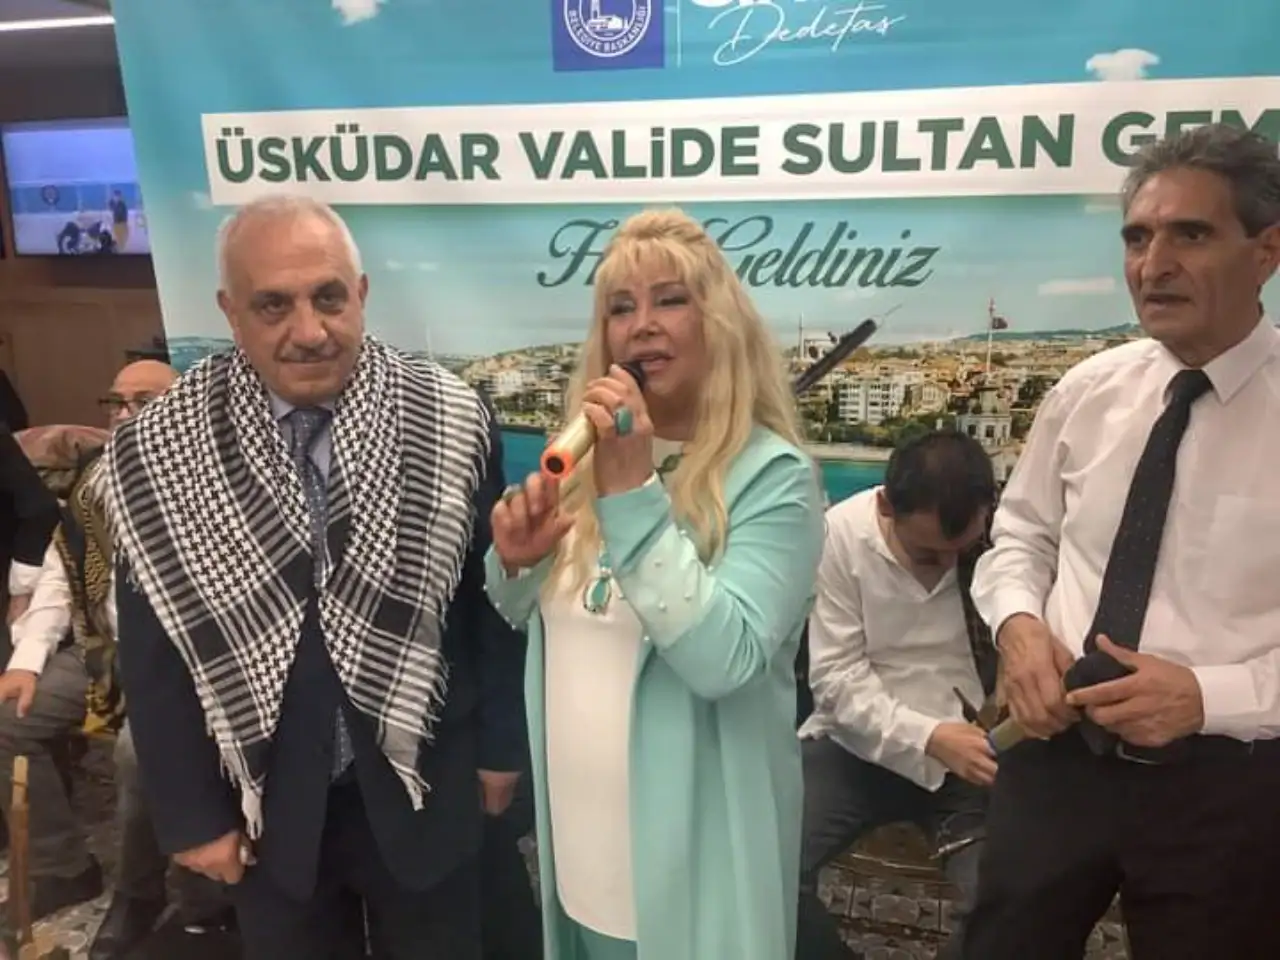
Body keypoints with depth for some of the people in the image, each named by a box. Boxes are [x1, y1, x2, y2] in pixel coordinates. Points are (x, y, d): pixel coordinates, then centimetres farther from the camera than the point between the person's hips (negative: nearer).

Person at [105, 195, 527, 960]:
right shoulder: (156, 454, -11)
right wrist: (190, 812, -1)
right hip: (267, 799, 1)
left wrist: (501, 747, 1)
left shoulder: (452, 421, -13)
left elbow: (494, 596, -5)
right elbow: (154, 652, -4)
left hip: (425, 787, 0)